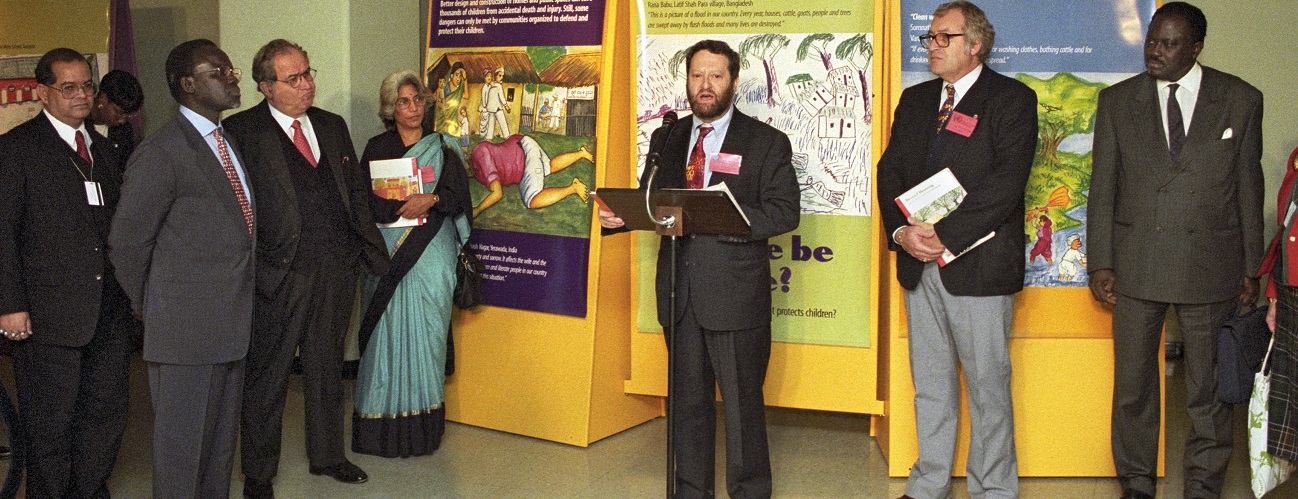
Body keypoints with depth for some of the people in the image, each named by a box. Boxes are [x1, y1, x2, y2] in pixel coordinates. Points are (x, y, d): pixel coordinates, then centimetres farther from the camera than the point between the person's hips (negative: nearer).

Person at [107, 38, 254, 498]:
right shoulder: (161, 153, -15)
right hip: (185, 330, -8)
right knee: (182, 443, 4)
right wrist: (152, 309, 1)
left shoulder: (228, 140, 11)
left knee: (221, 440, 18)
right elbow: (127, 242, -9)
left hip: (232, 324, 8)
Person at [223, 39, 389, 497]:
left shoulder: (332, 126, 12)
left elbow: (357, 192, 16)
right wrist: (250, 266, -15)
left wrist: (373, 251, 10)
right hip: (281, 272, -5)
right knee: (267, 377, 5)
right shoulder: (241, 131, -6)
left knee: (327, 367, 19)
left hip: (338, 269, 6)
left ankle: (327, 455, 35)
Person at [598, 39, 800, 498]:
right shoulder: (668, 139, 13)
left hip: (736, 293, -4)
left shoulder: (767, 142, -1)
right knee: (687, 399, 15)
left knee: (742, 402, 4)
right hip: (679, 293, 4)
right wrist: (617, 216, -8)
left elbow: (785, 211, -9)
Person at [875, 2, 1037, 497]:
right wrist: (901, 231, -7)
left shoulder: (1012, 99, -4)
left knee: (987, 386, 2)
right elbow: (889, 172, 11)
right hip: (920, 266, 6)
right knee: (929, 382, 14)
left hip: (978, 265, -6)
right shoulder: (914, 100, 15)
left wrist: (942, 233, -19)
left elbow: (1005, 184, -15)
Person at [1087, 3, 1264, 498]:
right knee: (1133, 385, 9)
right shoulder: (1117, 101, 3)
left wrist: (1250, 268, 4)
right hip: (1136, 265, 1)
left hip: (1209, 266, -1)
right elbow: (1102, 189, 3)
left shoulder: (1241, 100, 2)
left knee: (1209, 388, 7)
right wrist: (1100, 264, -2)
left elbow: (1249, 189, 4)